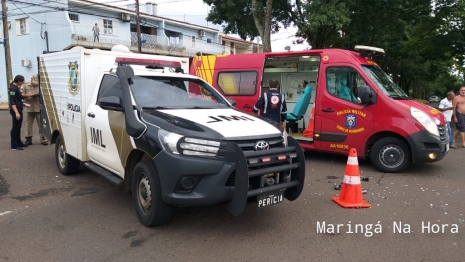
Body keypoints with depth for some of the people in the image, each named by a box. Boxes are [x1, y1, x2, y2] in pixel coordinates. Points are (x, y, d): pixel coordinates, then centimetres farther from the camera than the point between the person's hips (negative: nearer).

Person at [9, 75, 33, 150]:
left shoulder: (16, 87, 12)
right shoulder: (13, 88, -17)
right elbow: (12, 102, -22)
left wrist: (26, 95, 10)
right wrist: (16, 112, -28)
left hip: (19, 110, 10)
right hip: (16, 110, -10)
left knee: (18, 127, 16)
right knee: (15, 128, -5)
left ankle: (19, 143, 26)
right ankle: (14, 146, 0)